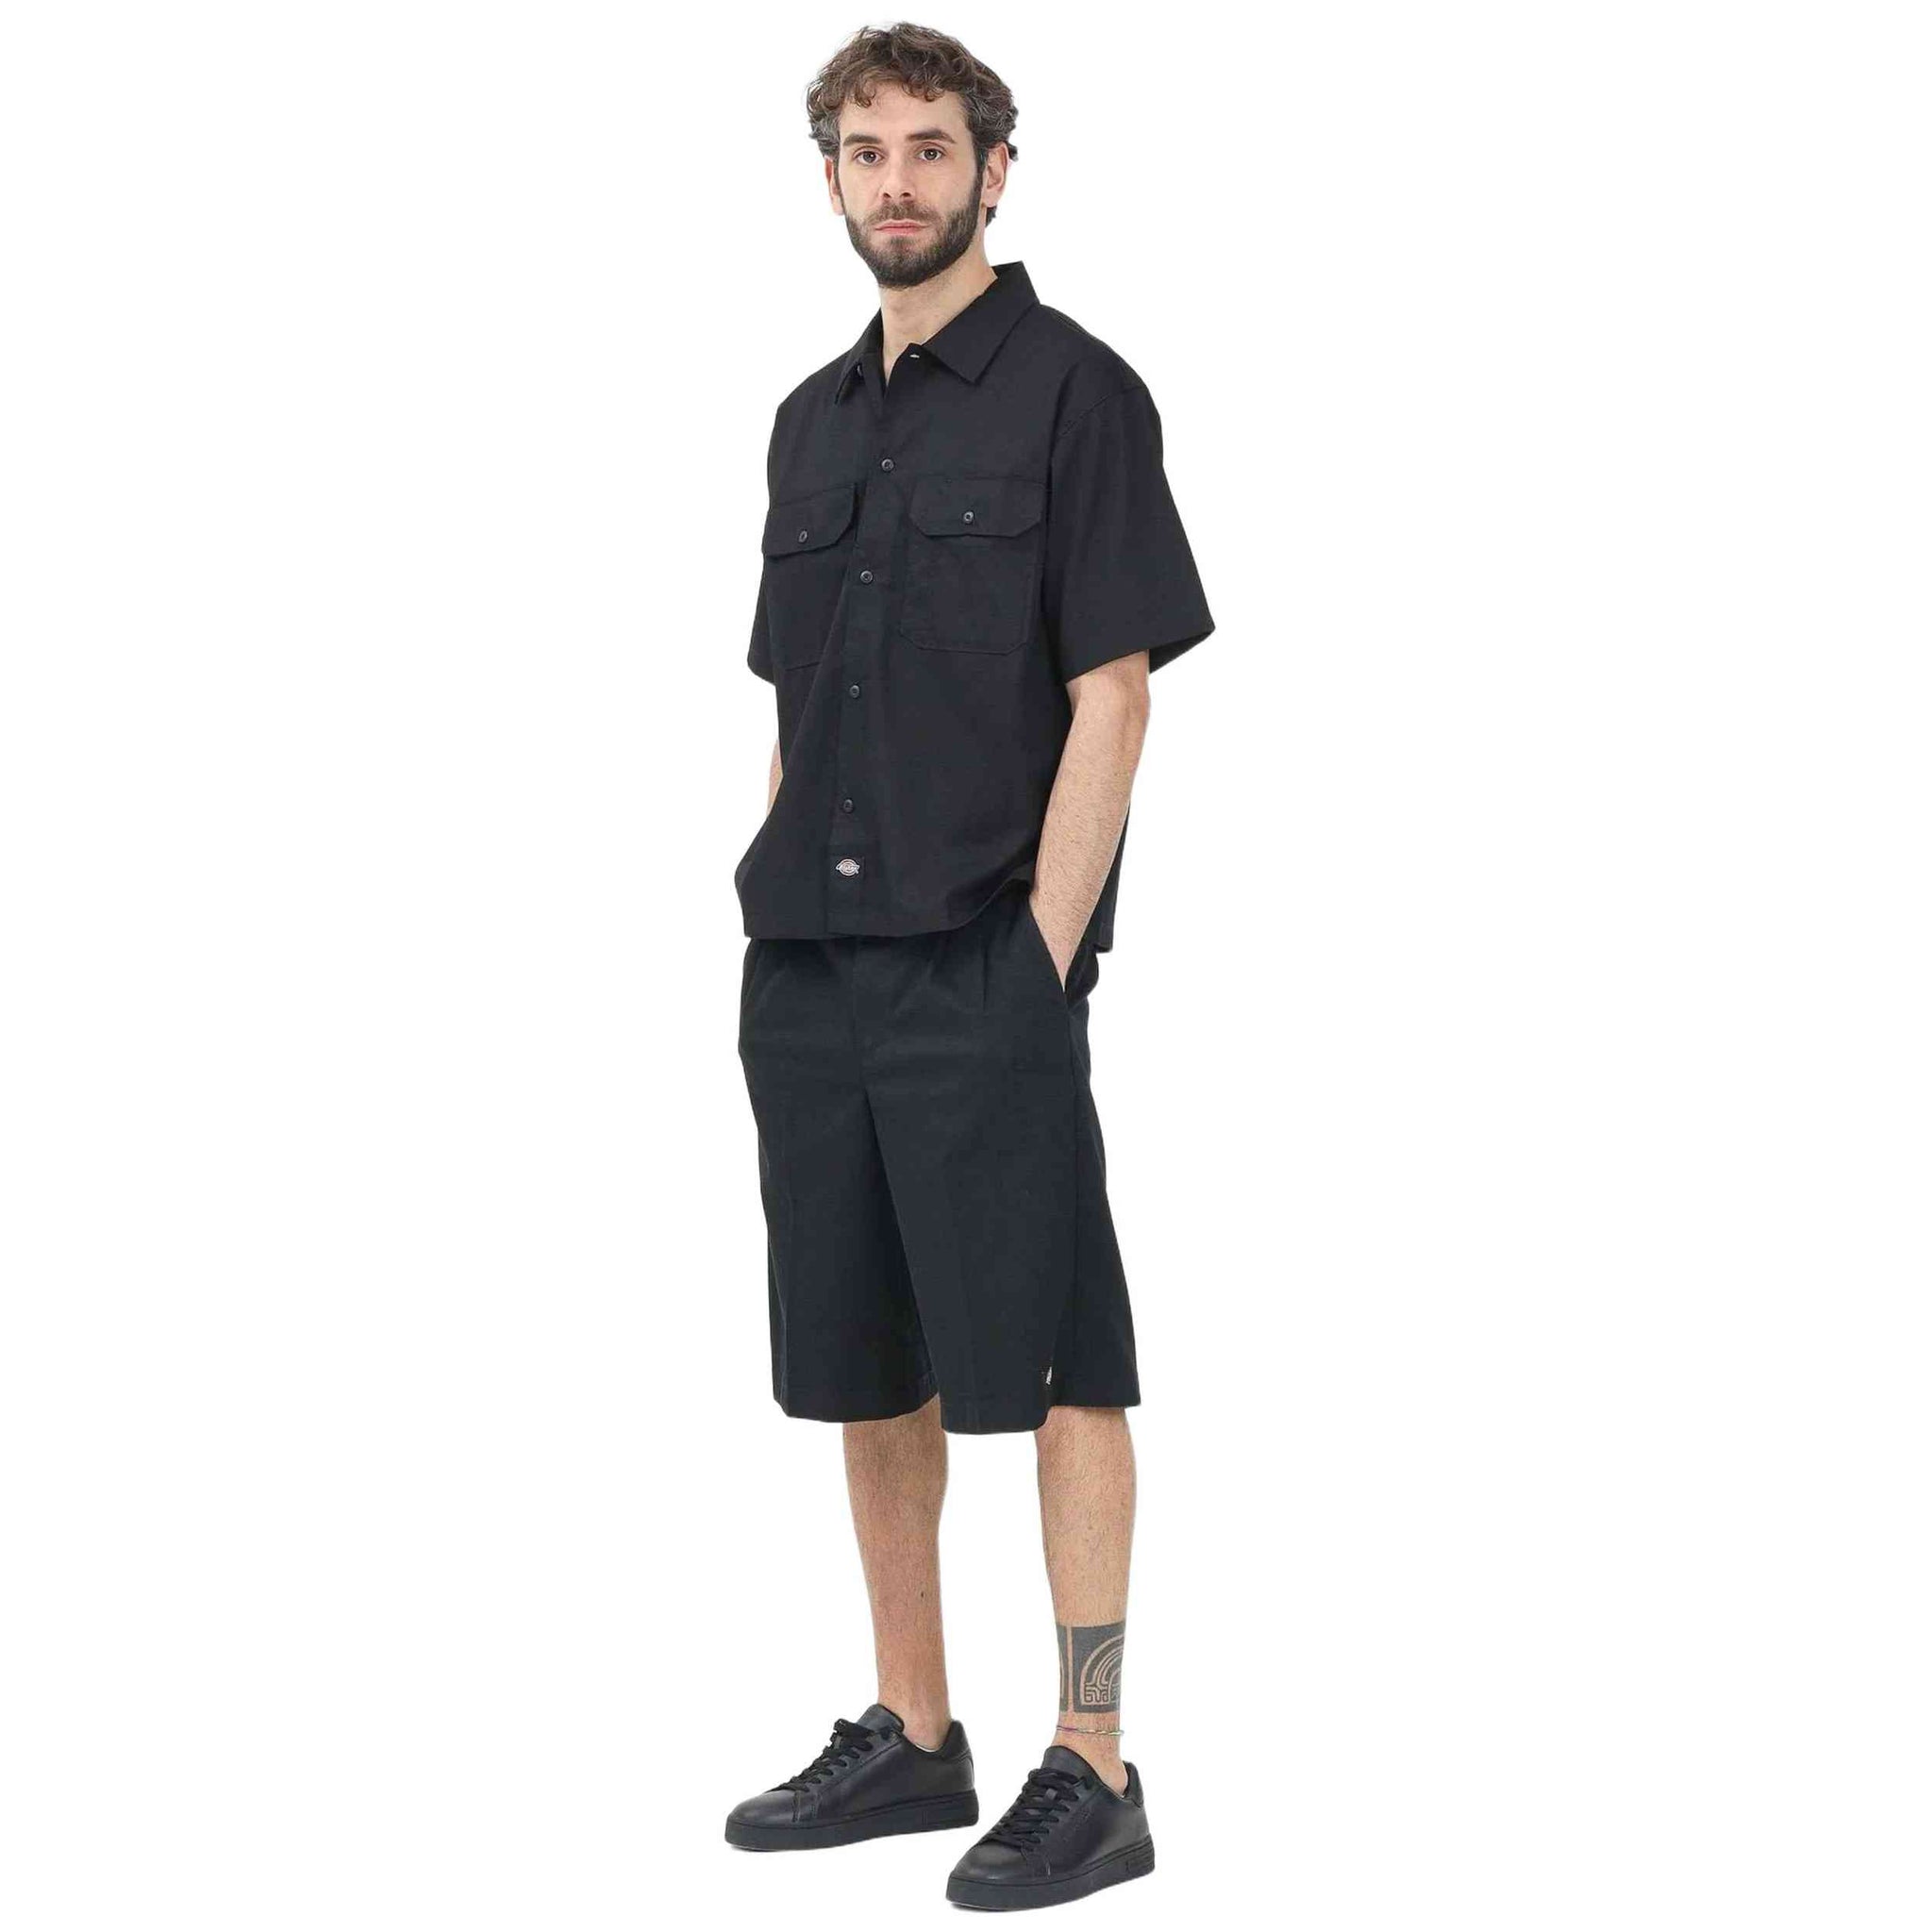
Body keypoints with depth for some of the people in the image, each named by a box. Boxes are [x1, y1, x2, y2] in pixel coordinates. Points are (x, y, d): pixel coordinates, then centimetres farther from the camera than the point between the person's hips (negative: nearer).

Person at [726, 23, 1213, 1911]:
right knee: (867, 1373, 12)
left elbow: (1113, 700, -10)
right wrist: (773, 925, 11)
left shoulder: (1071, 391, -4)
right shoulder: (815, 418, 16)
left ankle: (1091, 1775, 2)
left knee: (1048, 1370, -4)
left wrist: (1038, 964, -16)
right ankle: (911, 1738, 23)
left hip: (983, 974, -7)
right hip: (811, 975, 7)